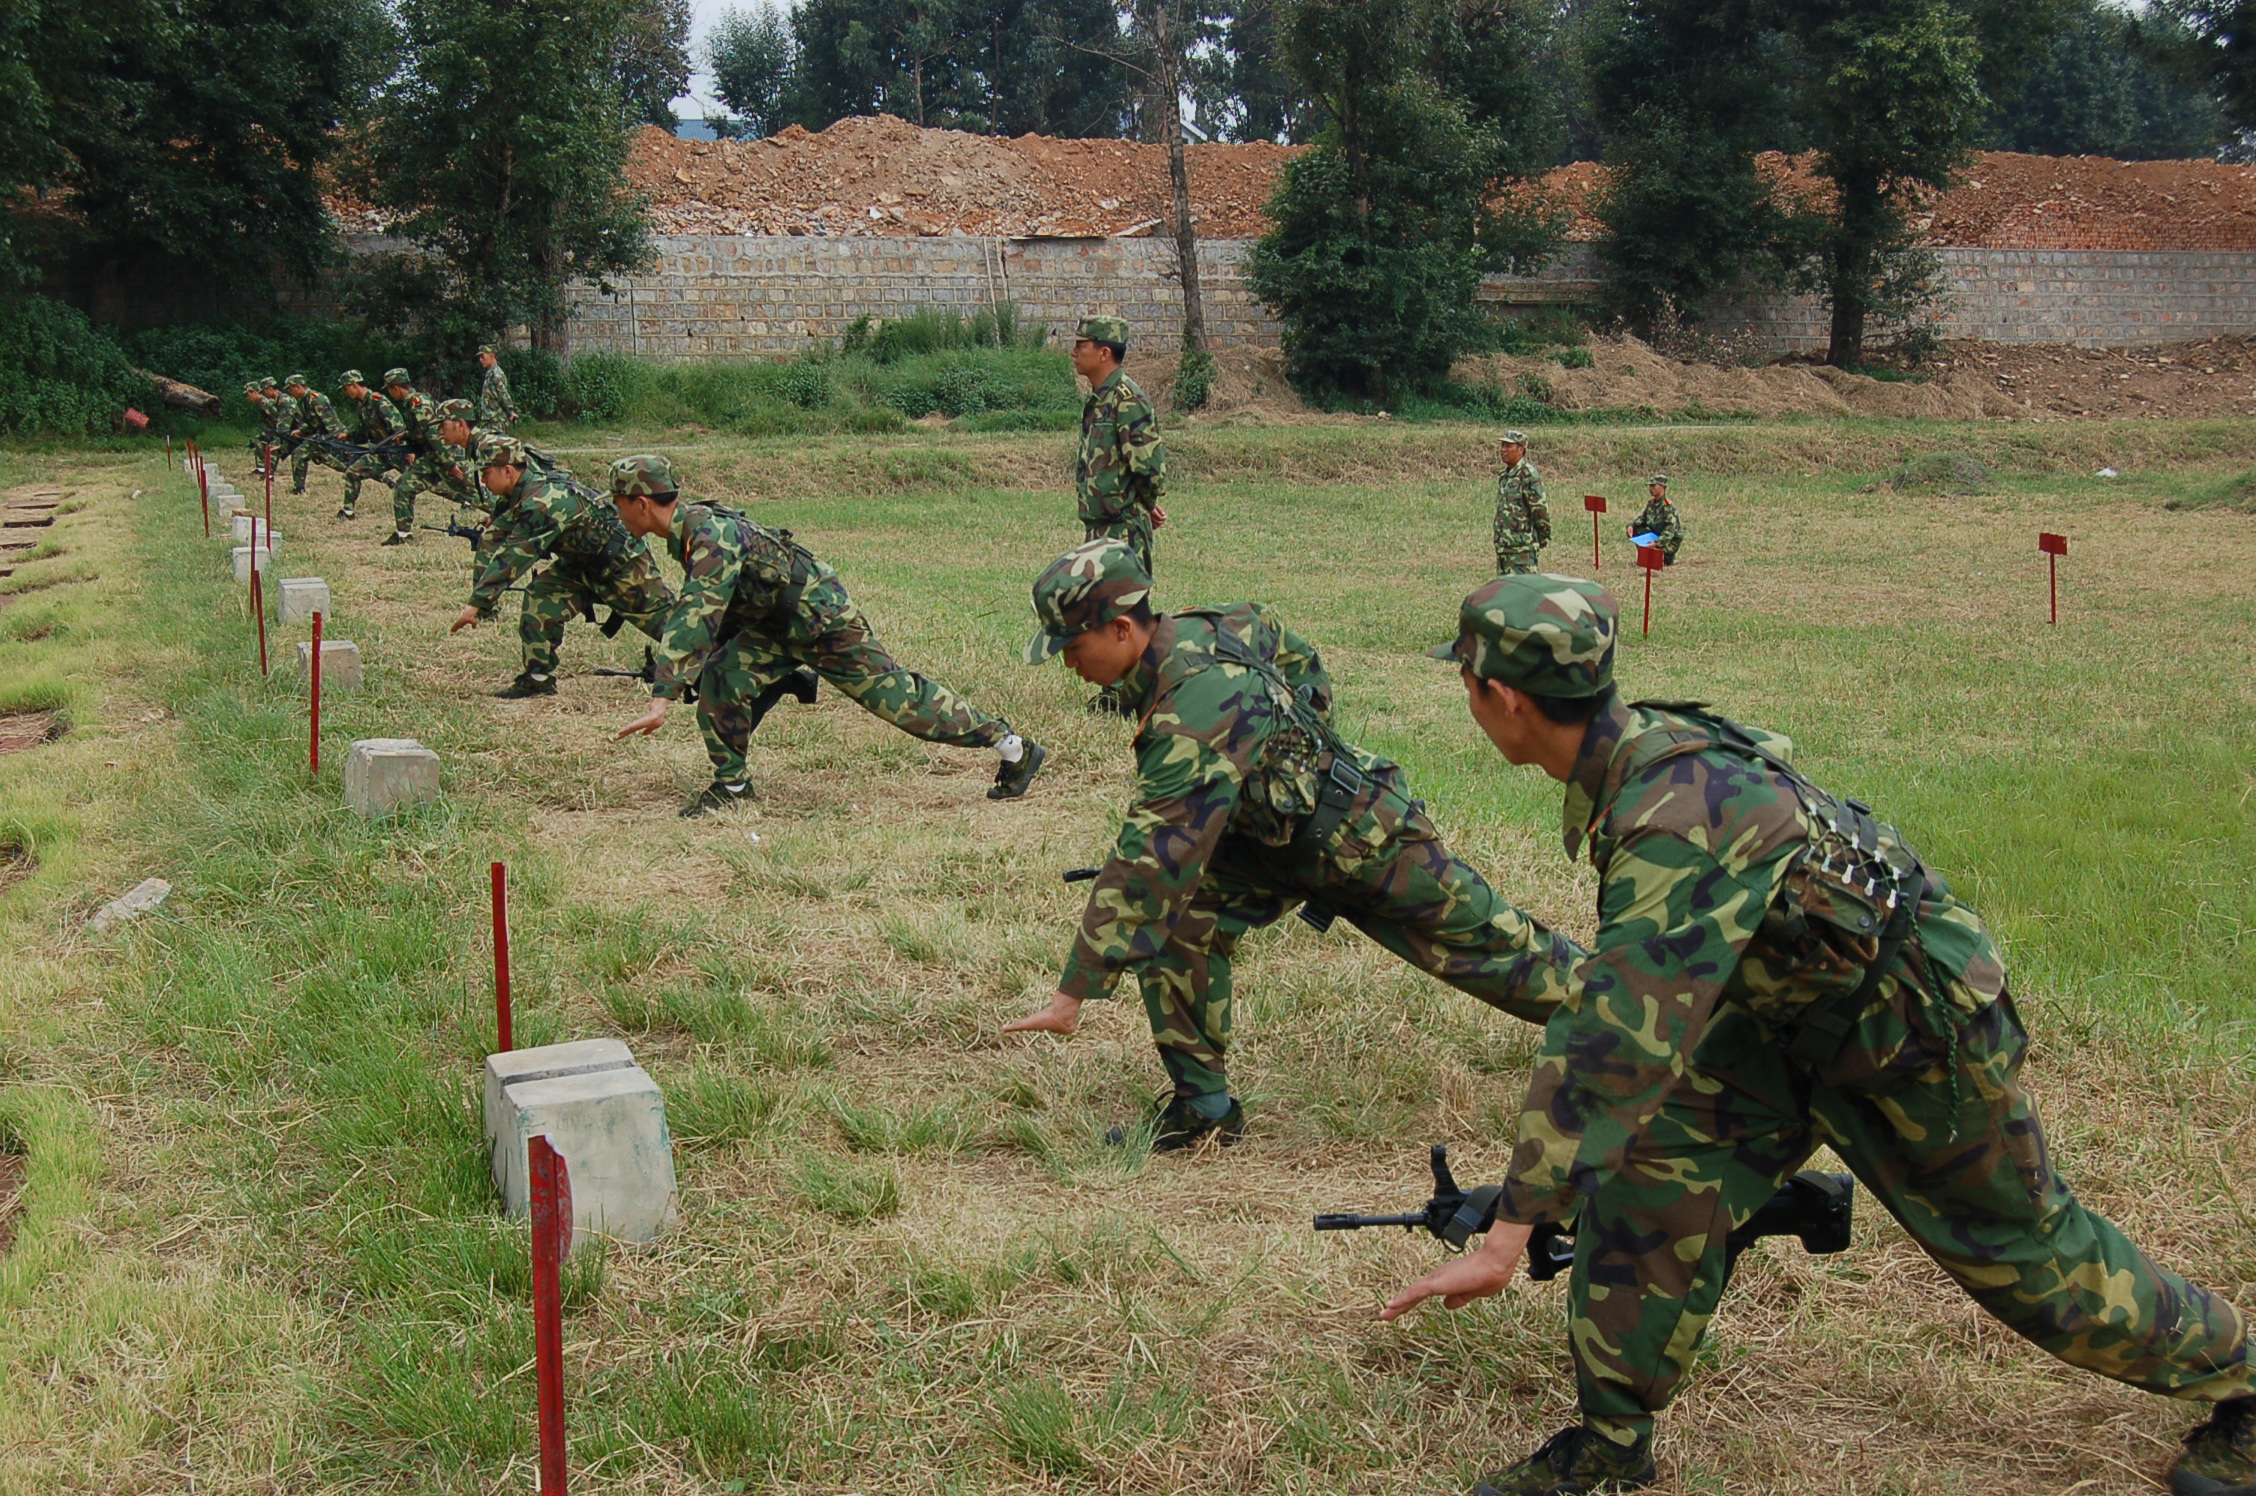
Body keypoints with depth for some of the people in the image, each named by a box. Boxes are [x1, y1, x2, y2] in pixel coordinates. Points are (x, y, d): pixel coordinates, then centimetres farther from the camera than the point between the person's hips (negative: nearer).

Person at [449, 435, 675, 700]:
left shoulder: (544, 502, -33)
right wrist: (479, 598, -10)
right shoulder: (517, 497, -4)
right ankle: (539, 677, -2)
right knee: (540, 597, -6)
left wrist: (477, 604, -35)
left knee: (663, 617, 0)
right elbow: (493, 541, -2)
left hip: (624, 566, -8)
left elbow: (512, 558, -36)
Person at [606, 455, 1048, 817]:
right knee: (721, 677, -8)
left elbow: (696, 617, -39)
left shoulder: (709, 534, -29)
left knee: (900, 699, -2)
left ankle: (1015, 749, 10)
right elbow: (696, 612, 19)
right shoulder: (686, 533, 2)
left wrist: (660, 700, -43)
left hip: (826, 620, -9)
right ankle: (731, 783, 6)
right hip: (776, 625, 9)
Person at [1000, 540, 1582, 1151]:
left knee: (1487, 946, 9)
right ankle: (1203, 1105, -1)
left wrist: (1072, 996, -40)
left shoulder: (1192, 709, -39)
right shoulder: (1192, 627, -11)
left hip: (1362, 835, -8)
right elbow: (1294, 654, 8)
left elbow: (1149, 863, -42)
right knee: (1178, 924, -11)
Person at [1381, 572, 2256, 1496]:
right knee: (1658, 1152, -8)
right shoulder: (1639, 750, -8)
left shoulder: (1680, 814, -37)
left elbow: (1620, 1037, -42)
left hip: (1921, 1021, -7)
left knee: (2021, 1246, 10)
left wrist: (1507, 1236, -39)